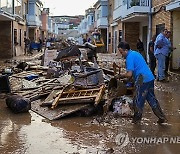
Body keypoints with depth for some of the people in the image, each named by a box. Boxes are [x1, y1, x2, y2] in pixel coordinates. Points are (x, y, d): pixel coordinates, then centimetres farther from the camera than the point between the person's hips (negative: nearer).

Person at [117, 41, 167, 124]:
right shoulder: (135, 53, 18)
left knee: (137, 100, 5)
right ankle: (162, 117, 18)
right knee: (151, 98, 16)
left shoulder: (129, 57, -12)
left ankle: (136, 119, 18)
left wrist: (122, 75, 2)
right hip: (150, 78, 10)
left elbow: (129, 74, -17)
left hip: (143, 80, -10)